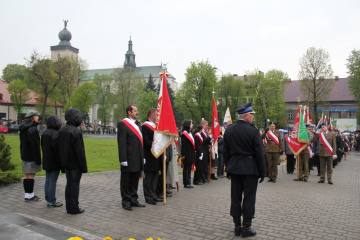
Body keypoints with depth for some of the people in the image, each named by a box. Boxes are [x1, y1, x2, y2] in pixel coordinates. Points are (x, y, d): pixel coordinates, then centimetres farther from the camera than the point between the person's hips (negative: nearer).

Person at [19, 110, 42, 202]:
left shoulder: (23, 128, 13)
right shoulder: (32, 129, -19)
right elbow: (35, 145, -20)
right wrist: (38, 158, -17)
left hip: (25, 155, 10)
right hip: (31, 156, -10)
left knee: (27, 175, 14)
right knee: (31, 175, -3)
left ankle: (27, 194, 21)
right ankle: (30, 195, 3)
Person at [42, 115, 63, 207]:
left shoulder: (44, 133, 7)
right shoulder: (55, 134, -20)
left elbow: (42, 146, 15)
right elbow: (57, 149, -21)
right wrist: (60, 162, -15)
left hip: (46, 161, 8)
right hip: (54, 162, -8)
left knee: (48, 180, 15)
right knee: (53, 181, 0)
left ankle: (48, 199, 23)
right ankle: (52, 201, 8)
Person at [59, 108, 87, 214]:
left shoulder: (62, 130, 7)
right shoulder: (76, 131, -19)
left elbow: (61, 148, 12)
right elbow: (79, 150, -19)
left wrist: (63, 162, 19)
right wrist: (83, 166, -13)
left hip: (66, 162, 8)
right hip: (75, 163, -8)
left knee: (69, 183, 15)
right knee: (75, 184, 2)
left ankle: (69, 206, 23)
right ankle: (74, 208, 10)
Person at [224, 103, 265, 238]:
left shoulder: (228, 130, 3)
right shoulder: (253, 131, -13)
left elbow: (226, 152, 8)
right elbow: (259, 153, -10)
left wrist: (228, 168, 15)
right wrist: (262, 172, -2)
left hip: (234, 168, 5)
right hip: (250, 169, -5)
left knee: (236, 197, 11)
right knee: (249, 198, 5)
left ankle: (237, 226, 19)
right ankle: (246, 228, 12)